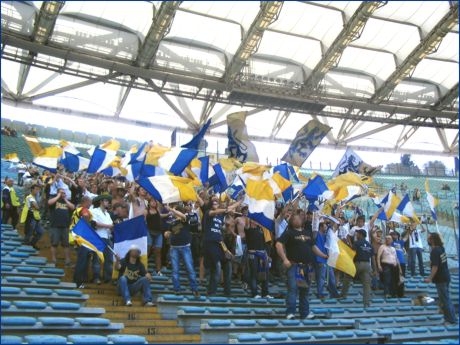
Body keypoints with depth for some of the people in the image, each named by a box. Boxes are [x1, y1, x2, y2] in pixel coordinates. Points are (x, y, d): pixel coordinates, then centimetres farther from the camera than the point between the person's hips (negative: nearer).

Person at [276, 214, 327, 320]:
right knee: (293, 288, -10)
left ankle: (305, 313, 22)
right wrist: (284, 259, -22)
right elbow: (278, 244, -15)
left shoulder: (306, 233, 18)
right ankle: (290, 312, -5)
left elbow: (313, 246, 29)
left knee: (305, 289, 12)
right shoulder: (289, 233, -3)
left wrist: (324, 256, 25)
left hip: (306, 266, 7)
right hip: (294, 265, -6)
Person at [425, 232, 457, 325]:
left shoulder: (435, 251, -22)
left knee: (445, 300, 0)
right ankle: (451, 317, 26)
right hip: (446, 276, 9)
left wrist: (430, 278, -22)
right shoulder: (441, 248, 4)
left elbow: (435, 266, -26)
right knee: (446, 298, 18)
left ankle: (451, 320, 7)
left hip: (440, 279, -9)